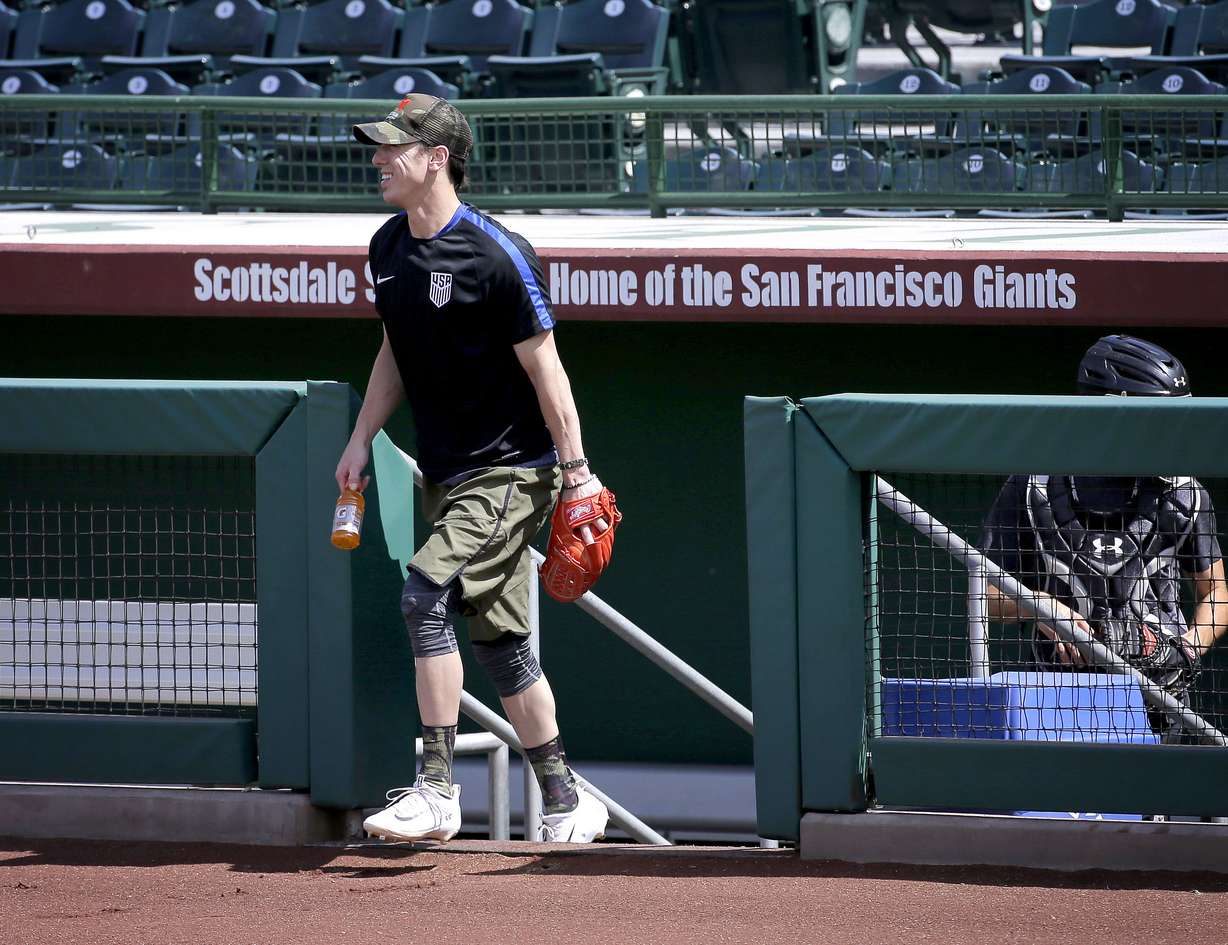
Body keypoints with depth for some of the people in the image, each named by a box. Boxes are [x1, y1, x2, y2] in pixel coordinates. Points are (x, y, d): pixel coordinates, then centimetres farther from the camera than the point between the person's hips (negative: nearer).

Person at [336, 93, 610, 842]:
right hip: (448, 475, 8)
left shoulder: (496, 256, -18)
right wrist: (363, 438, 12)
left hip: (512, 472, -8)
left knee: (428, 591, -22)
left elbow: (544, 368, -16)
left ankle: (437, 792, -20)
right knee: (497, 637, 11)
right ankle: (567, 805, 21)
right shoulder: (389, 248, 6)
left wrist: (577, 472, -17)